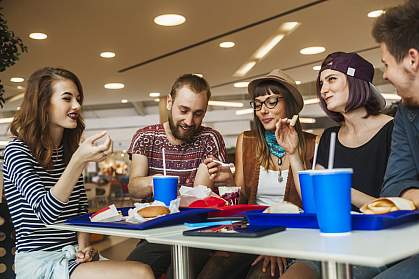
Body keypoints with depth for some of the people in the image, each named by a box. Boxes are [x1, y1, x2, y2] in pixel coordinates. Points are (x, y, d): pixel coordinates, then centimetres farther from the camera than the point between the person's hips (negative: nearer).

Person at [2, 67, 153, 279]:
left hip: (73, 256, 6)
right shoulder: (18, 150, -8)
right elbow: (46, 213, -21)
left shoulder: (70, 150, 11)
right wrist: (79, 161, -30)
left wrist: (84, 245, -1)